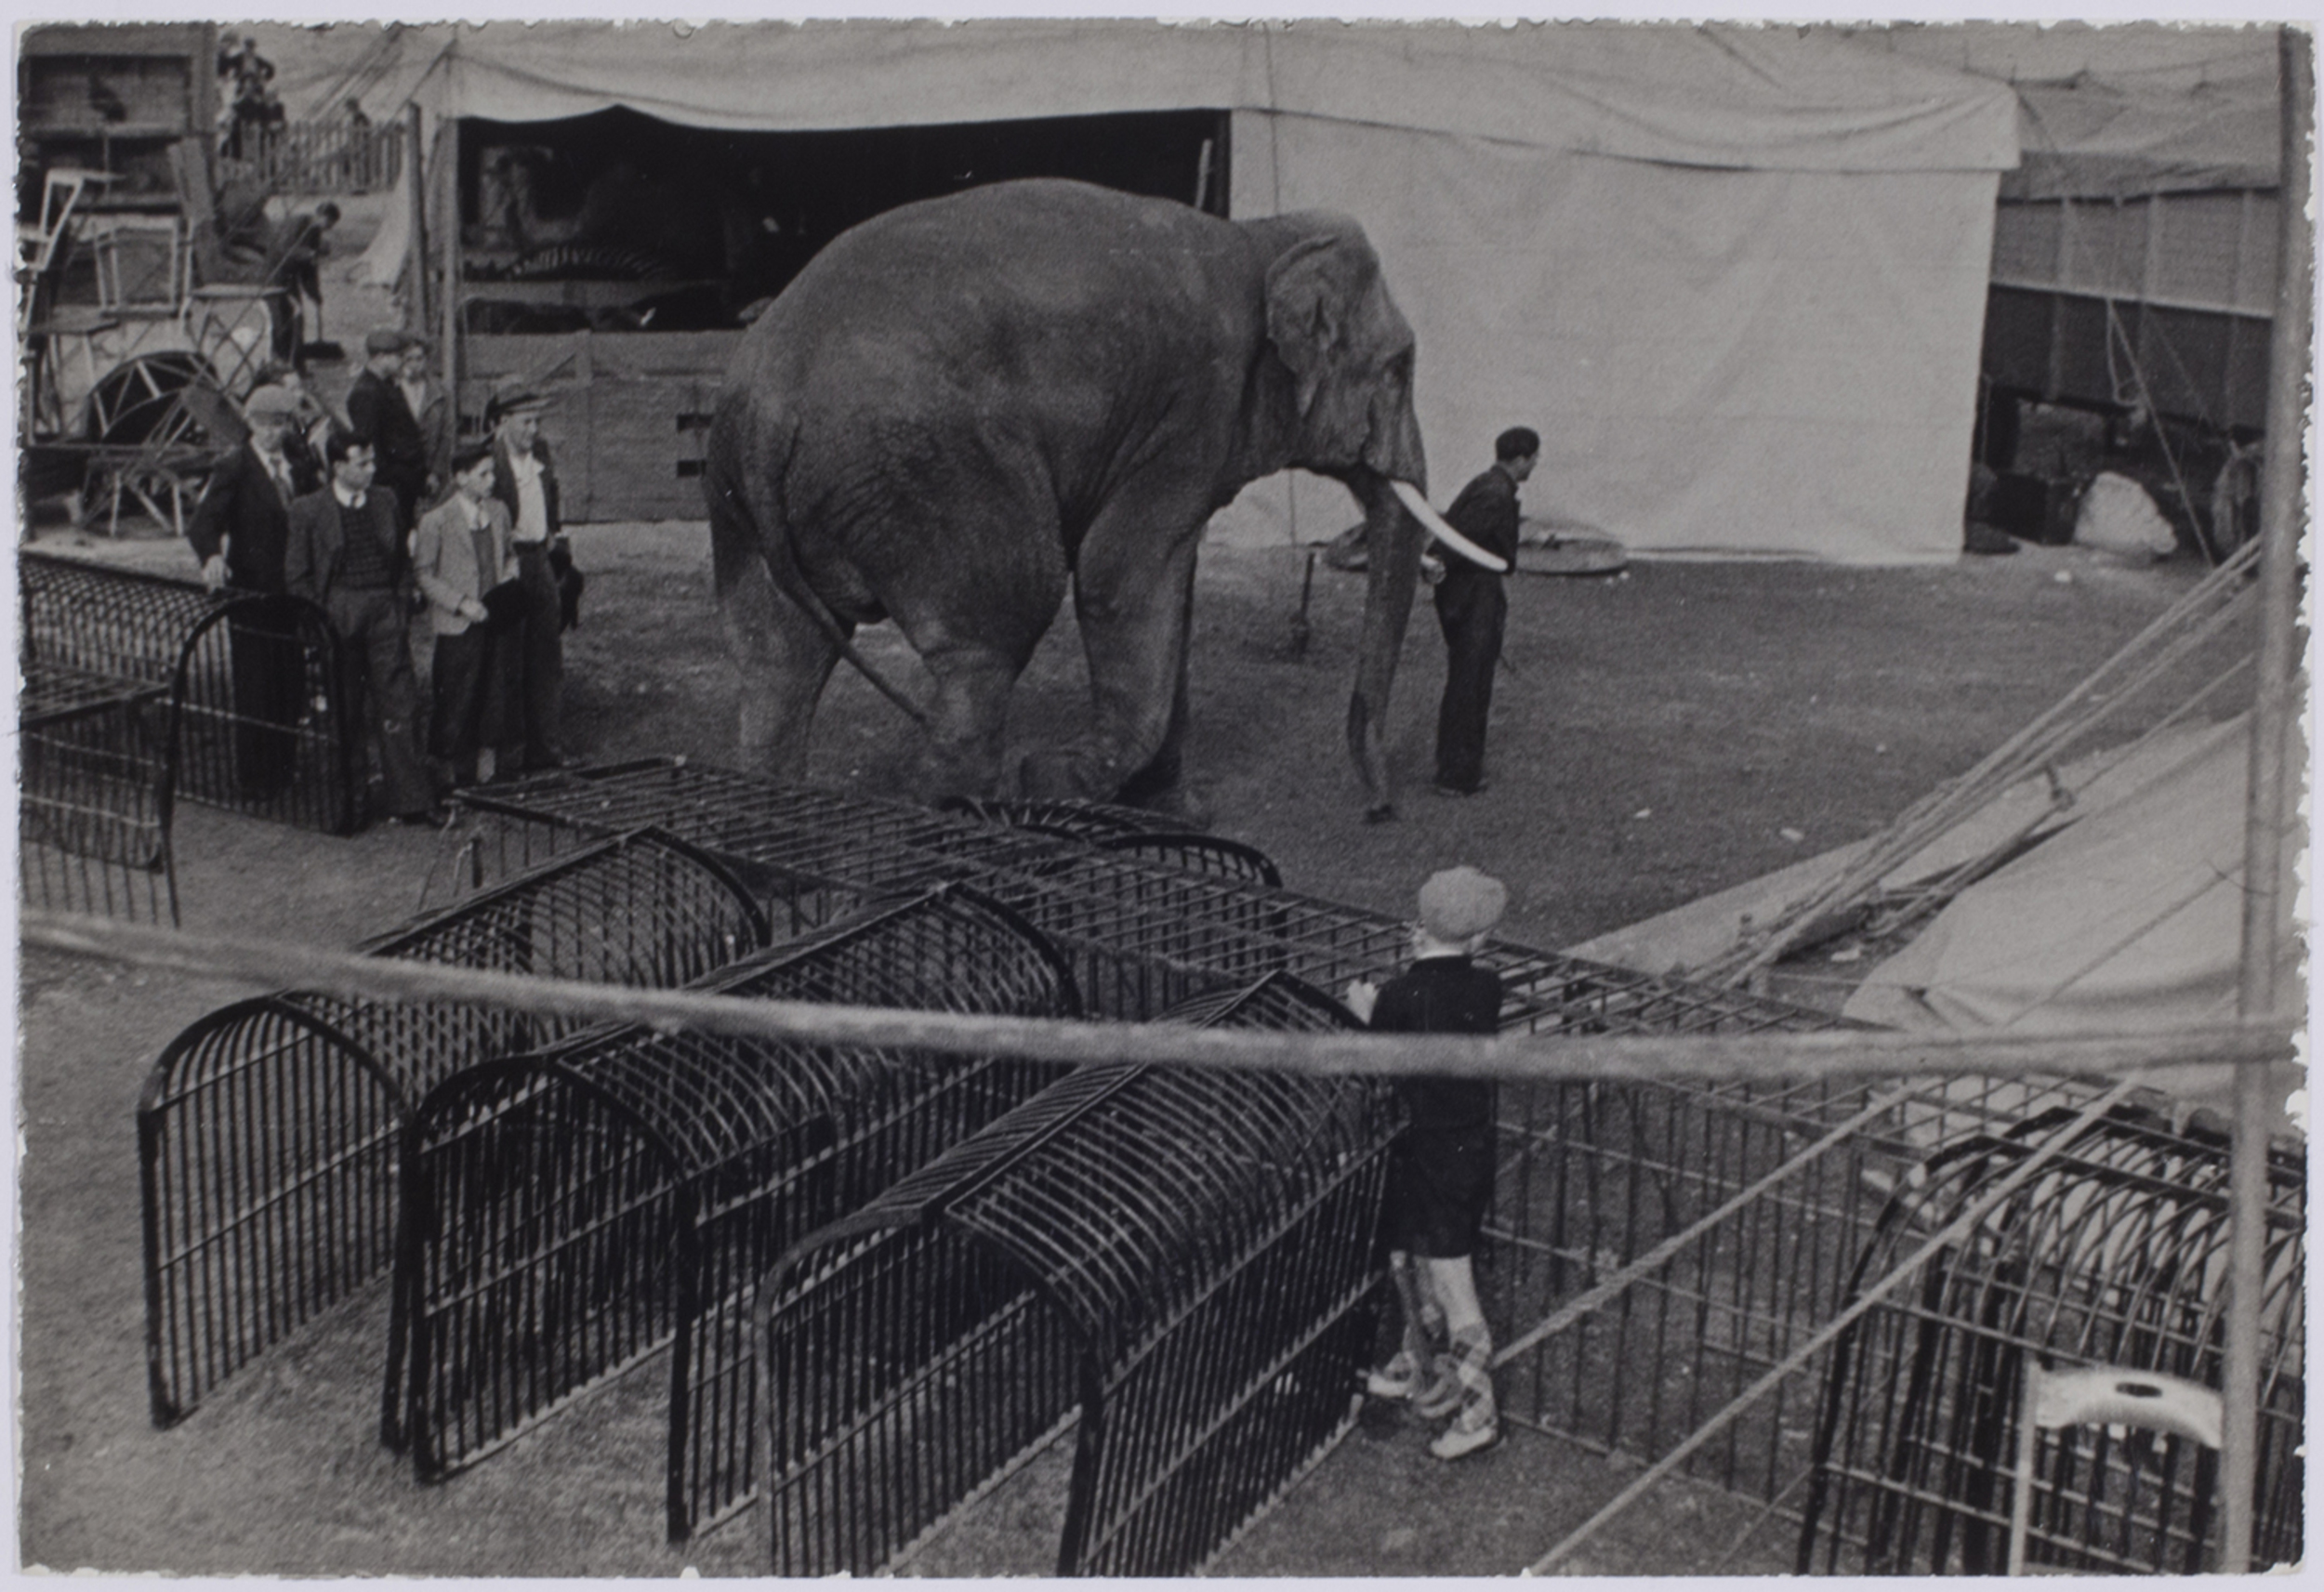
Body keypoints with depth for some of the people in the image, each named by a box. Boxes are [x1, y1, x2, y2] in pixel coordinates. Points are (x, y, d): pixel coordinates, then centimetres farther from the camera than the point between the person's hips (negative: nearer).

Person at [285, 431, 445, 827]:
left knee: (398, 707, -3)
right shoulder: (308, 511, -1)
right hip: (340, 612, -2)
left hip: (385, 612, 2)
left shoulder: (385, 501, 9)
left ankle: (411, 801, -2)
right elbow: (297, 577, 1)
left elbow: (402, 562, 16)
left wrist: (401, 608, 6)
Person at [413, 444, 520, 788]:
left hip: (497, 621, 5)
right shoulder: (436, 520, -9)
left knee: (496, 697, 6)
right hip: (459, 627, -5)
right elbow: (423, 574, -6)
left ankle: (488, 767, 18)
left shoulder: (498, 511, 8)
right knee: (458, 704, 1)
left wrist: (509, 579, 1)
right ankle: (459, 771, 14)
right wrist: (461, 603, -15)